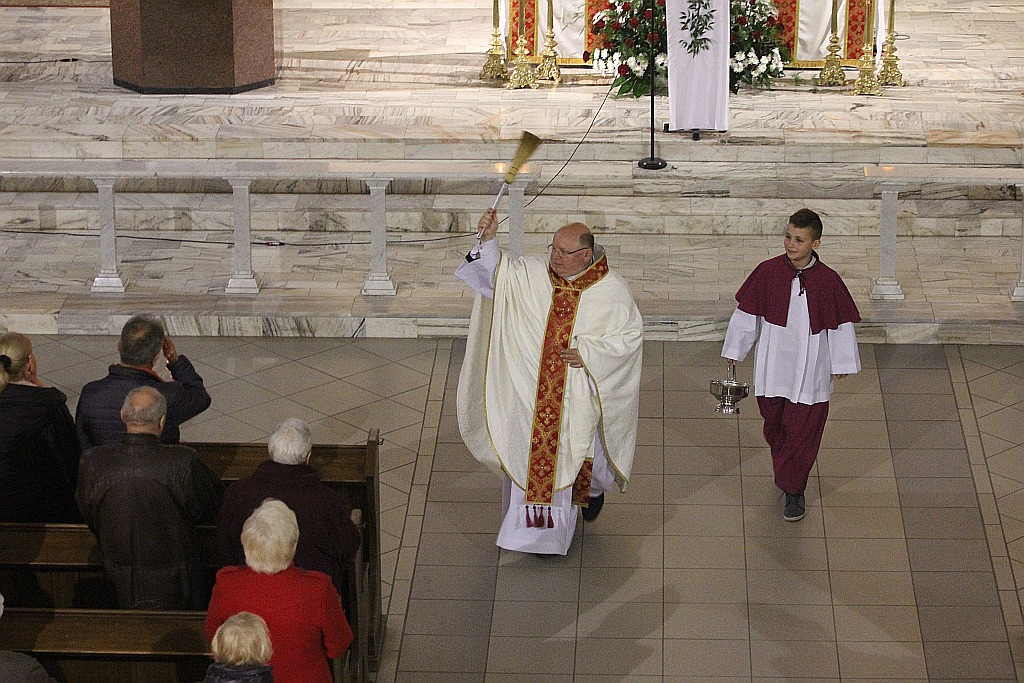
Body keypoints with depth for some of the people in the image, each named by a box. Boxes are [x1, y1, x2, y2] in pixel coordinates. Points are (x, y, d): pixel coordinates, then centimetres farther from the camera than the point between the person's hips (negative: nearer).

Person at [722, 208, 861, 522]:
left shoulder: (828, 281, -11)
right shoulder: (767, 272, -8)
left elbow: (840, 324, -1)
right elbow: (746, 313, 2)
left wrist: (840, 365, 4)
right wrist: (734, 351, 8)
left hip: (810, 372, -2)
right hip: (772, 366, 2)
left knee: (802, 431, 2)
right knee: (774, 426, 16)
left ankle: (793, 489, 17)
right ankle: (785, 474, 40)